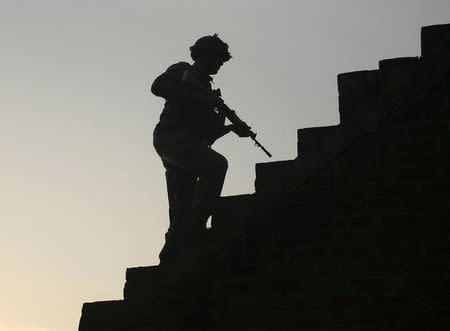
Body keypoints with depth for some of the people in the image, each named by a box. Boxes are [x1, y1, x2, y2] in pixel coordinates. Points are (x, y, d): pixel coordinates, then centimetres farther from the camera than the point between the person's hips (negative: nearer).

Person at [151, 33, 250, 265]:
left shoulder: (205, 87, 32)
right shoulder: (182, 71, 11)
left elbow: (207, 133, 30)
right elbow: (158, 87, -12)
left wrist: (231, 127, 14)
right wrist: (202, 99, -13)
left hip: (186, 144, 9)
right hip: (171, 136, -9)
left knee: (181, 214, 0)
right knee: (217, 164, -30)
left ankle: (170, 258, -3)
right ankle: (195, 225, -29)